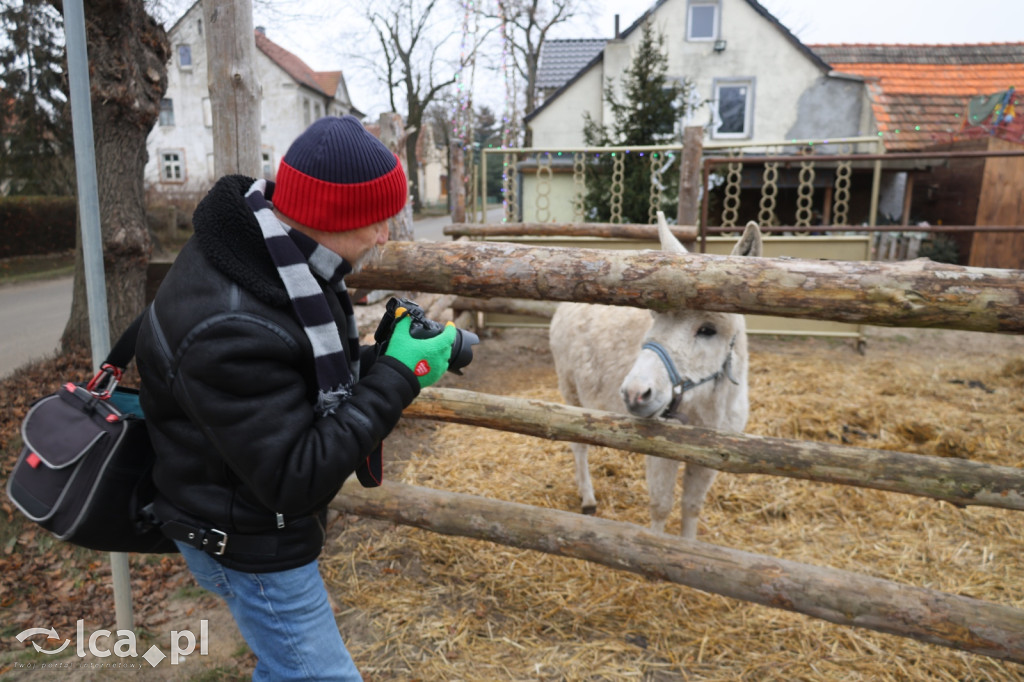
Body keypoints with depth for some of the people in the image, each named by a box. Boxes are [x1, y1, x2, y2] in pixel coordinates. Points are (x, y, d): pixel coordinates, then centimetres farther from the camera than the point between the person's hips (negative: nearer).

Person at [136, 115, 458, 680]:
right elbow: (294, 479, -32)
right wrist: (399, 377, -30)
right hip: (246, 546, -9)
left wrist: (386, 358, -8)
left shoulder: (274, 252, -7)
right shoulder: (229, 328, -36)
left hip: (260, 520, 9)